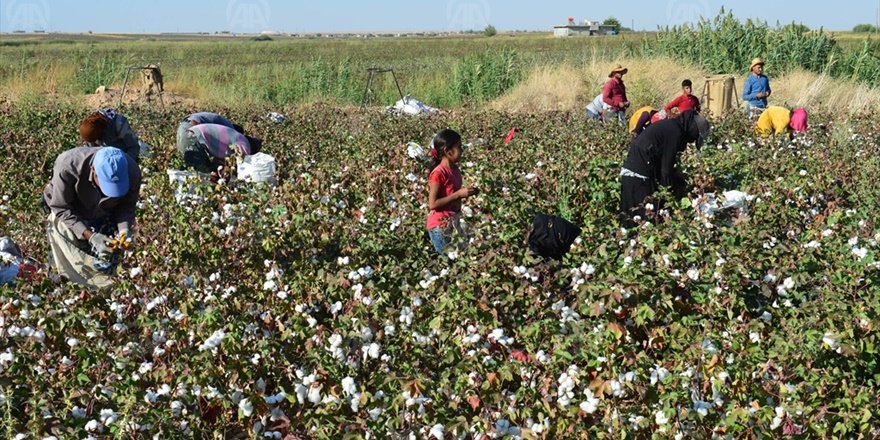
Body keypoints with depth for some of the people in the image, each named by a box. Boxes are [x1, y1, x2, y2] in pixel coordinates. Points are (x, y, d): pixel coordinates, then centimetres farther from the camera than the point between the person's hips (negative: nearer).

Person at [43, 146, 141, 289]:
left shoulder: (132, 171, -29)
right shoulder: (67, 166, -38)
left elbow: (127, 206, -11)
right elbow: (61, 209, -26)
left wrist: (124, 229, -31)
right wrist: (89, 236, -35)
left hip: (105, 218, 3)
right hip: (68, 216, -2)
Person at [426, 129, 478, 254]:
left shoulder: (456, 170, 5)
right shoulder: (438, 173, -19)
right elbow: (432, 204, -21)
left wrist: (467, 193, 0)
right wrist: (458, 194, -22)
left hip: (454, 222, 8)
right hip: (440, 226, -8)